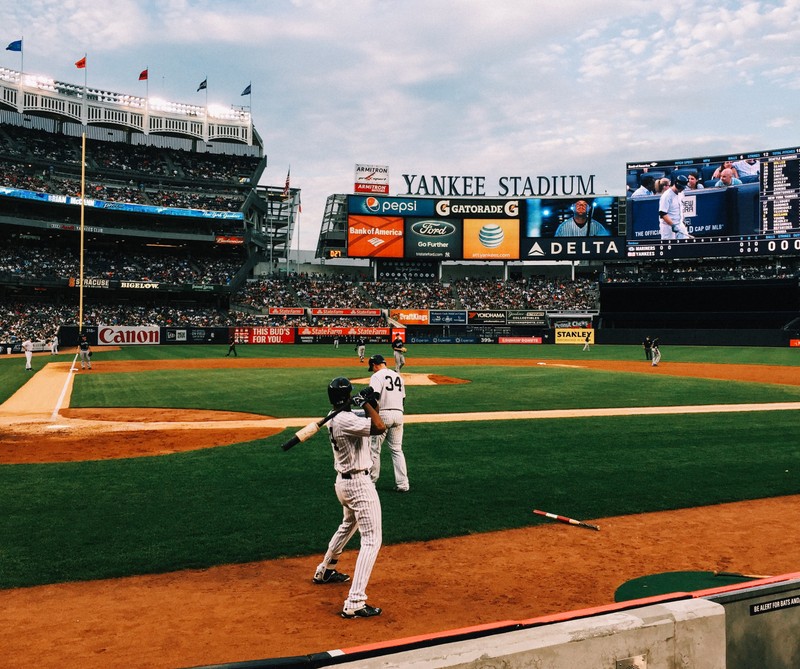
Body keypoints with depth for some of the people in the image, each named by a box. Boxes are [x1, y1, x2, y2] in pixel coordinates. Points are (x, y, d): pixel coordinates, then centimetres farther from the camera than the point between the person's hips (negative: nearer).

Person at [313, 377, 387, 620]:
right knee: (372, 539, -9)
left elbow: (371, 422, 17)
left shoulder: (334, 418, 7)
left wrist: (370, 404, -1)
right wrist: (367, 403, -20)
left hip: (343, 481, 10)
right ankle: (354, 603, -14)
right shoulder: (347, 420, -23)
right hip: (359, 484, -10)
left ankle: (325, 571, 50)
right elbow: (380, 427, -31)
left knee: (348, 525, 33)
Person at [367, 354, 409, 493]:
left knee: (374, 449, 5)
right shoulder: (398, 376, 16)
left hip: (383, 414, -7)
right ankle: (402, 484, 6)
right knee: (397, 450, 10)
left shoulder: (377, 376, -7)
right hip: (398, 414, 7)